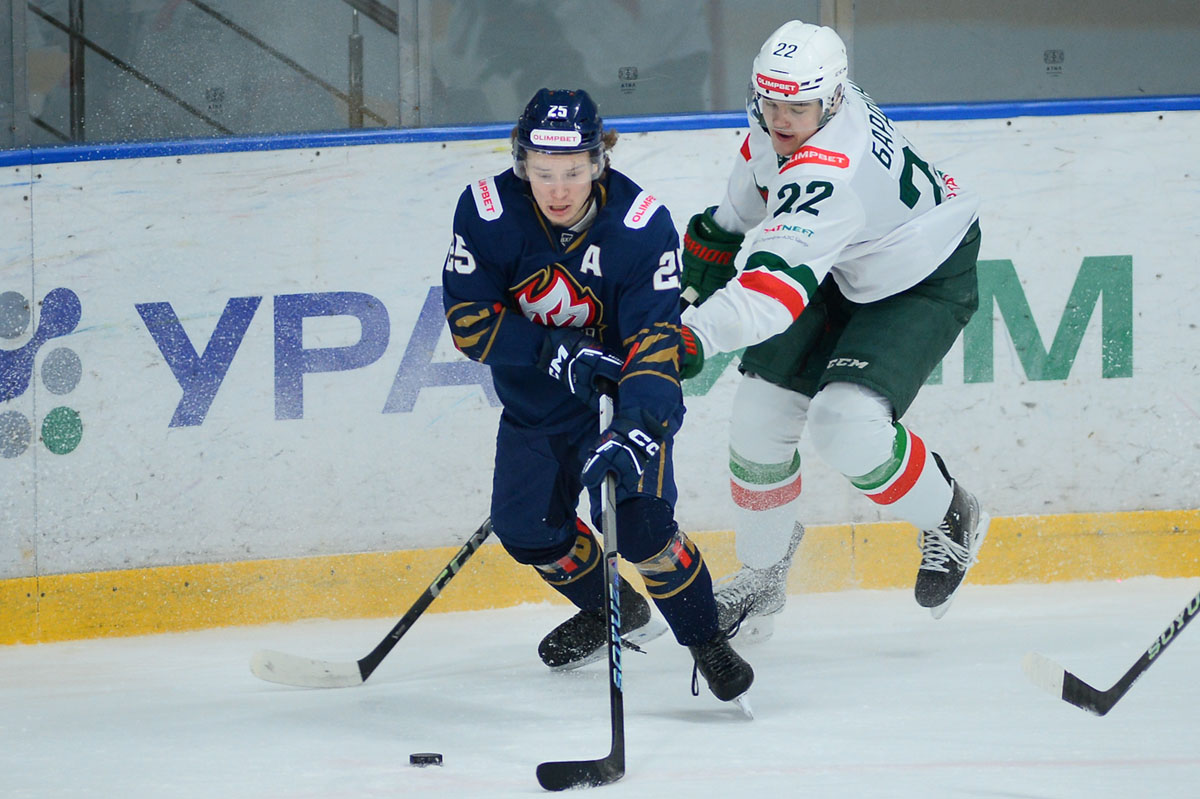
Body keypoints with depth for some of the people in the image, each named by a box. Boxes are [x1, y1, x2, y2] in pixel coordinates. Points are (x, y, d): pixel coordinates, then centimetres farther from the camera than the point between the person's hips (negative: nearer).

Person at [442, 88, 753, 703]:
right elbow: (468, 318, -16)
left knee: (640, 524, -19)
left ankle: (706, 641, 3)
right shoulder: (488, 213, -21)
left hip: (625, 384, -3)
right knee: (526, 527, -3)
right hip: (537, 395, 3)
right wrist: (555, 352, -29)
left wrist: (634, 426, -45)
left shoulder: (640, 225, -27)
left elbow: (655, 339, -30)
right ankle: (612, 610, 27)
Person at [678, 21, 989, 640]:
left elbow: (779, 276, -52)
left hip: (924, 286, -9)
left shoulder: (831, 170, -40)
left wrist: (699, 335, -63)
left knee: (846, 423, -25)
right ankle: (762, 571, 20)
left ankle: (948, 520, 3)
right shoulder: (775, 122, -13)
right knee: (761, 411, 0)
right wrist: (717, 234, 18)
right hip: (840, 271, 9)